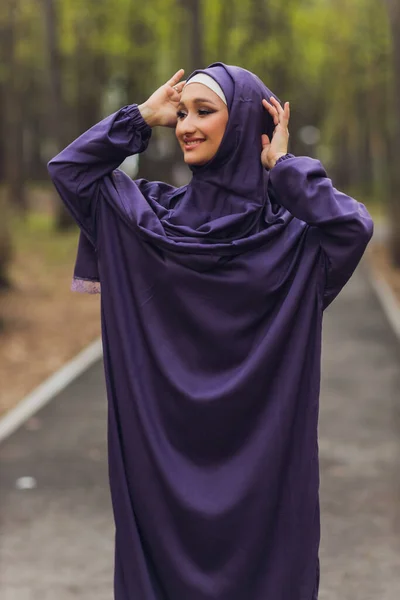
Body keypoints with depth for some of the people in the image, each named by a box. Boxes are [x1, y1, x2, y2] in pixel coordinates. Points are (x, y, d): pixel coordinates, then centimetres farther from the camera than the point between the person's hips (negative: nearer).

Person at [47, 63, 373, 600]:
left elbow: (354, 227, -24)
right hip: (162, 444, 3)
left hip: (258, 445, -3)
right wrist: (142, 117, 2)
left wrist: (283, 166, -12)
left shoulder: (288, 225, -4)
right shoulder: (156, 212, 6)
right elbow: (67, 168, 5)